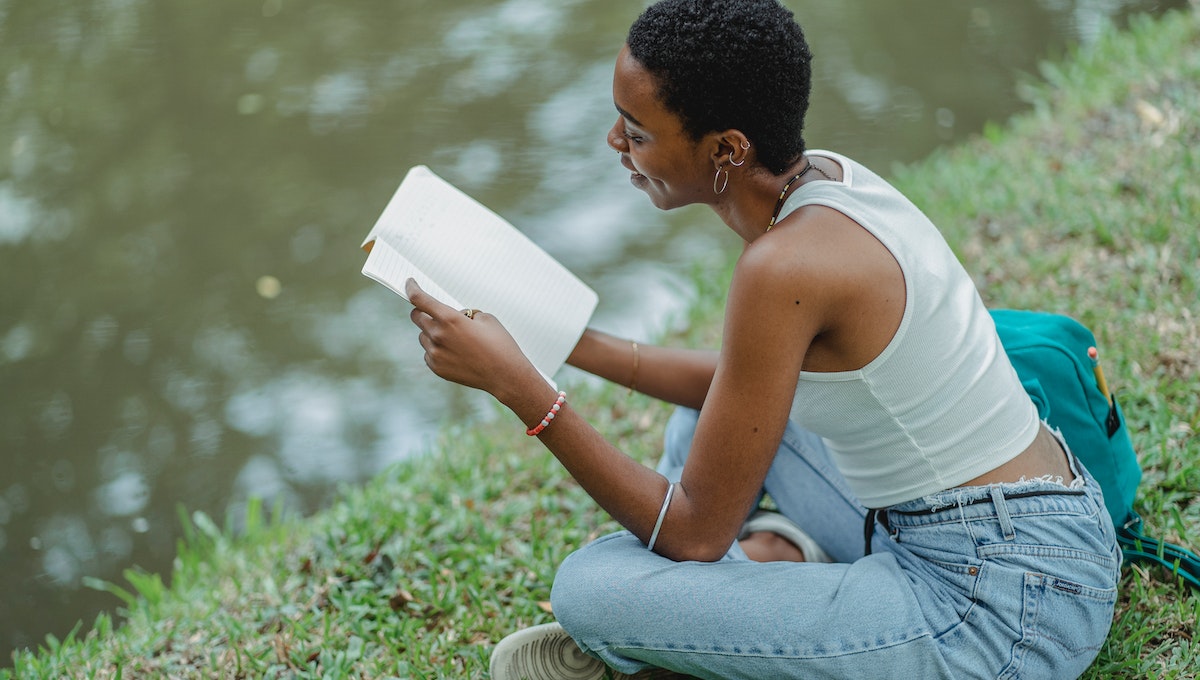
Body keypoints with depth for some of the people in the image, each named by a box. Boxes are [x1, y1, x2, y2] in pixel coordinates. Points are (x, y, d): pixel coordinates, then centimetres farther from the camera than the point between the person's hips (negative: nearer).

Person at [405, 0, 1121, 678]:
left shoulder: (785, 265, -25)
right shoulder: (823, 176, 1)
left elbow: (696, 530, -17)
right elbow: (744, 379, 19)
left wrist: (517, 384, -17)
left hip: (1007, 618, -9)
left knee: (591, 589, -18)